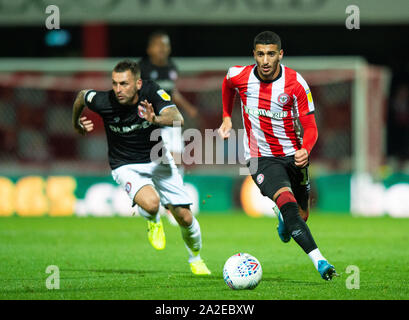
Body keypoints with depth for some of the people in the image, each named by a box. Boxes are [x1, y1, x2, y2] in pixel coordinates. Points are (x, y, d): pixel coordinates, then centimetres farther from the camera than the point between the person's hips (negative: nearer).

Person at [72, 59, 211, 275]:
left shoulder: (151, 91, -20)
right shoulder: (104, 102, -22)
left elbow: (177, 118, -30)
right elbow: (82, 95, 1)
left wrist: (156, 119, -50)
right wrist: (77, 124, 19)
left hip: (158, 160, 2)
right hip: (126, 166, -2)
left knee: (185, 217, 0)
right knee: (151, 203, -32)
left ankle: (195, 258, 32)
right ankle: (153, 222, 8)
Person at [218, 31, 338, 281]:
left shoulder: (296, 84, -14)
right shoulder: (239, 76, -9)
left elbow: (310, 127, -12)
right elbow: (227, 85, 19)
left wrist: (305, 150, -31)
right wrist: (227, 117, 21)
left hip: (293, 156, 2)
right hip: (261, 158, -2)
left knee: (301, 216, 12)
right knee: (287, 201, -28)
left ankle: (283, 220, 52)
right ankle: (319, 260, -38)